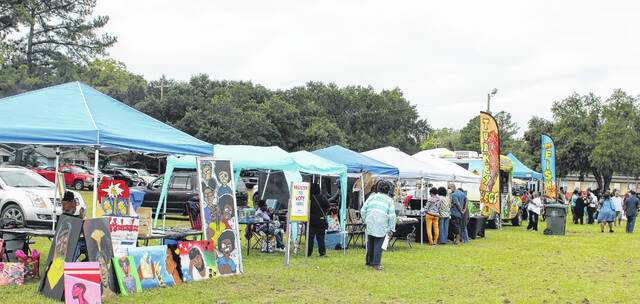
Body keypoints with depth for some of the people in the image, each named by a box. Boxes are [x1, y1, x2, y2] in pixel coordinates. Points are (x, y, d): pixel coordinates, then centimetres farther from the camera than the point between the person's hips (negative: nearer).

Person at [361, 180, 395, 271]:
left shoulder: (372, 197, 13)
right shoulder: (389, 200, 6)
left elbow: (363, 211, 9)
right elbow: (392, 216, -1)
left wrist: (365, 221, 20)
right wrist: (391, 229, 4)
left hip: (370, 225, 3)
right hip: (381, 226, -3)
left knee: (370, 243, 15)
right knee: (378, 245, 0)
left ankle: (369, 261, 26)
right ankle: (376, 264, -1)